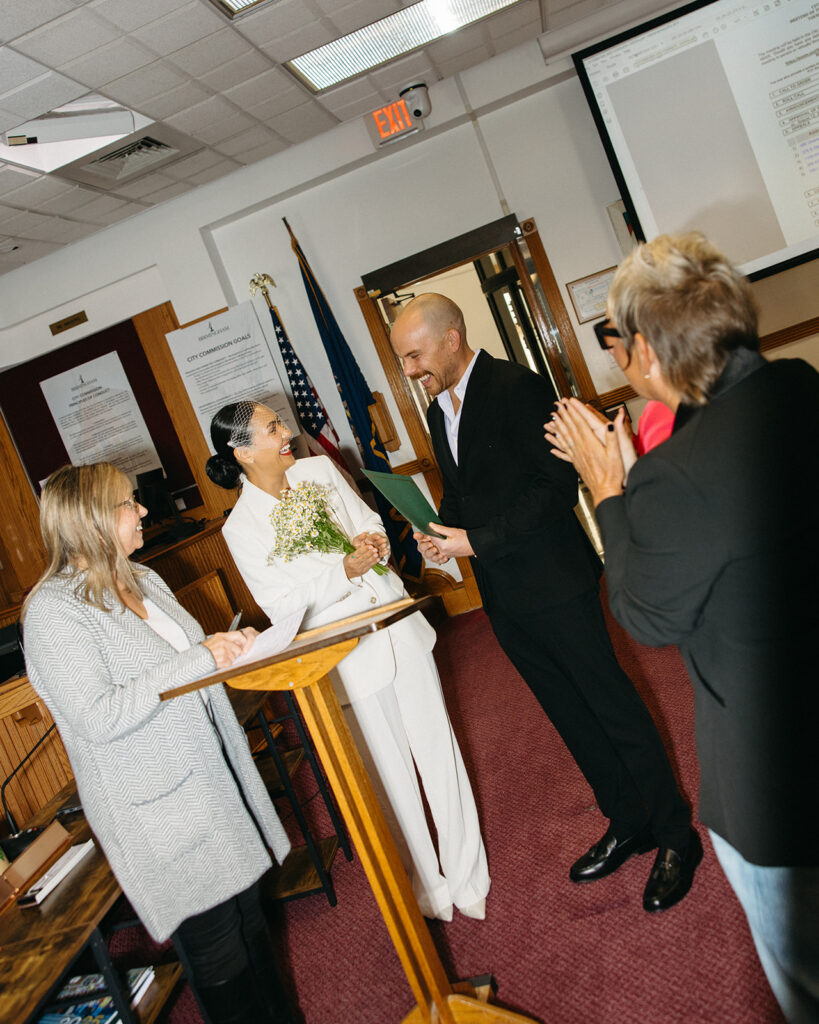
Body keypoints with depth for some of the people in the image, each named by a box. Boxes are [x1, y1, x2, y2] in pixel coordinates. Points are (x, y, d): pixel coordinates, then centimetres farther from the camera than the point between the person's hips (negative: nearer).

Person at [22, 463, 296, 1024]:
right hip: (160, 813, -8)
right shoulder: (53, 610, -17)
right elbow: (98, 717, -25)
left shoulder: (142, 579, 8)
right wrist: (201, 658, -24)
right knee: (219, 959, 7)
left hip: (214, 778, 8)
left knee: (250, 912, 21)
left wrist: (228, 645, -2)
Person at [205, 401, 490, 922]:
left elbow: (372, 522, 11)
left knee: (437, 749, 11)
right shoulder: (242, 527, -10)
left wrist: (375, 542, -11)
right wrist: (345, 571, -24)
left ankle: (466, 874, 31)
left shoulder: (320, 469, 2)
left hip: (397, 629, 4)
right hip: (345, 658, -4)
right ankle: (427, 883, 34)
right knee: (390, 775, 10)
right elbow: (283, 607, -13)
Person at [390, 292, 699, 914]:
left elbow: (557, 485, -20)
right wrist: (441, 532, -1)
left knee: (612, 705, 4)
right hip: (502, 595, 8)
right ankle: (627, 823, 34)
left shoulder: (517, 387, -14)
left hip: (554, 582, -8)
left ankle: (675, 835, 22)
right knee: (569, 713, 17)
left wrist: (476, 540, -21)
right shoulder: (438, 412, 11)